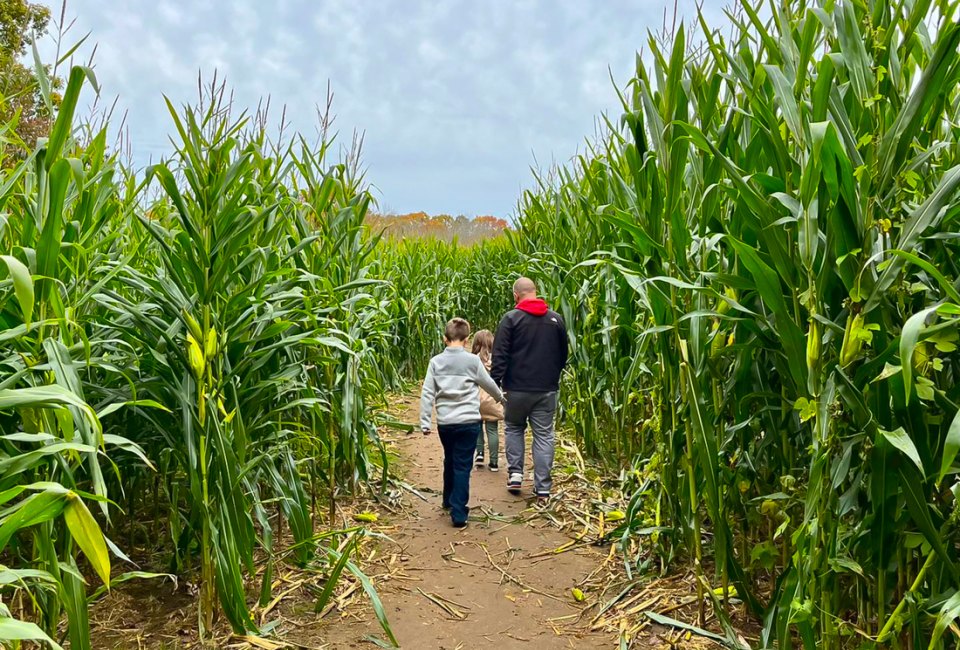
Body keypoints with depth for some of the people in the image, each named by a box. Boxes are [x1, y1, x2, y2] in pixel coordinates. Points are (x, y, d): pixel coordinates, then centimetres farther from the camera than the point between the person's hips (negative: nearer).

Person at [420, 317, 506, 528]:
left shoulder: (436, 361, 1)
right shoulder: (473, 360, -4)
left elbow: (427, 393, -2)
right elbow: (488, 383, 10)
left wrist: (424, 422, 3)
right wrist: (500, 397, 30)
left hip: (445, 422, 3)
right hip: (468, 422, -3)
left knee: (450, 461, 22)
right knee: (462, 466, 0)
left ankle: (448, 501, 37)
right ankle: (458, 512, -3)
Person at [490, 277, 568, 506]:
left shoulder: (511, 318, -8)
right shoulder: (556, 319, 4)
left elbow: (500, 355, -11)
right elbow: (563, 355, 13)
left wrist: (494, 384, -8)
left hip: (517, 388, -2)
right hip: (547, 389, 2)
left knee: (513, 428, 20)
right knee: (544, 435, 6)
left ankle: (515, 473, 13)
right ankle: (543, 490, 6)